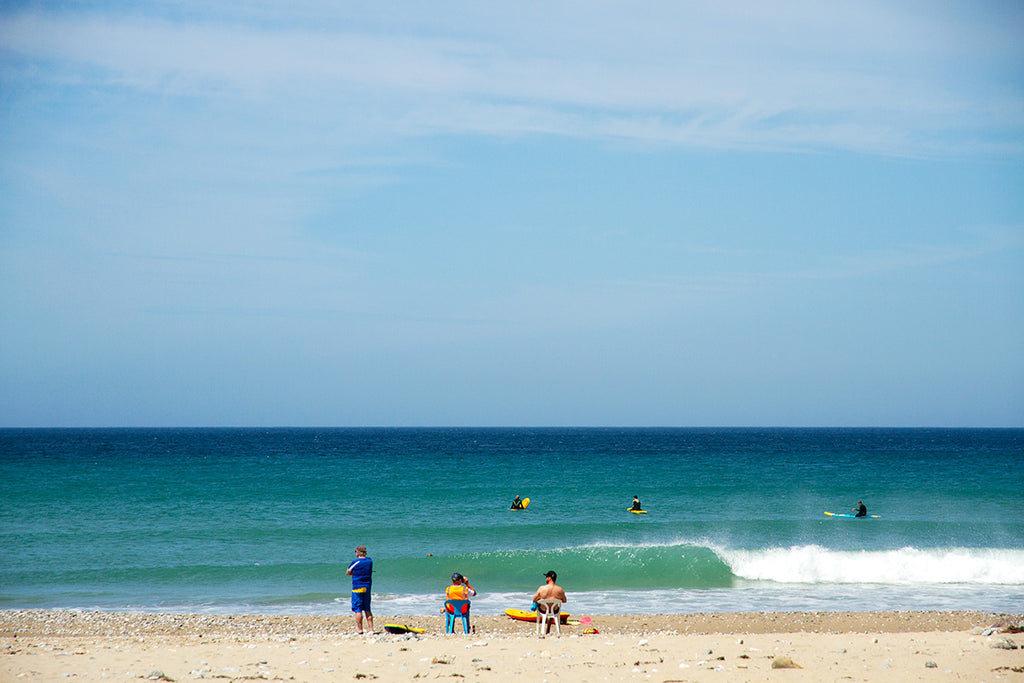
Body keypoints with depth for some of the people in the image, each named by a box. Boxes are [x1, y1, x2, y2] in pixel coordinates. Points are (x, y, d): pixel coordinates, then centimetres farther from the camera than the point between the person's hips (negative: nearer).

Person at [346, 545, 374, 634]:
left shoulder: (356, 562, -10)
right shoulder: (370, 561, 5)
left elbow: (348, 572, 2)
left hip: (357, 587, -6)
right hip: (367, 588, 6)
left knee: (358, 609, -1)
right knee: (367, 609, 11)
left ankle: (359, 629, -3)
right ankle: (371, 629, 7)